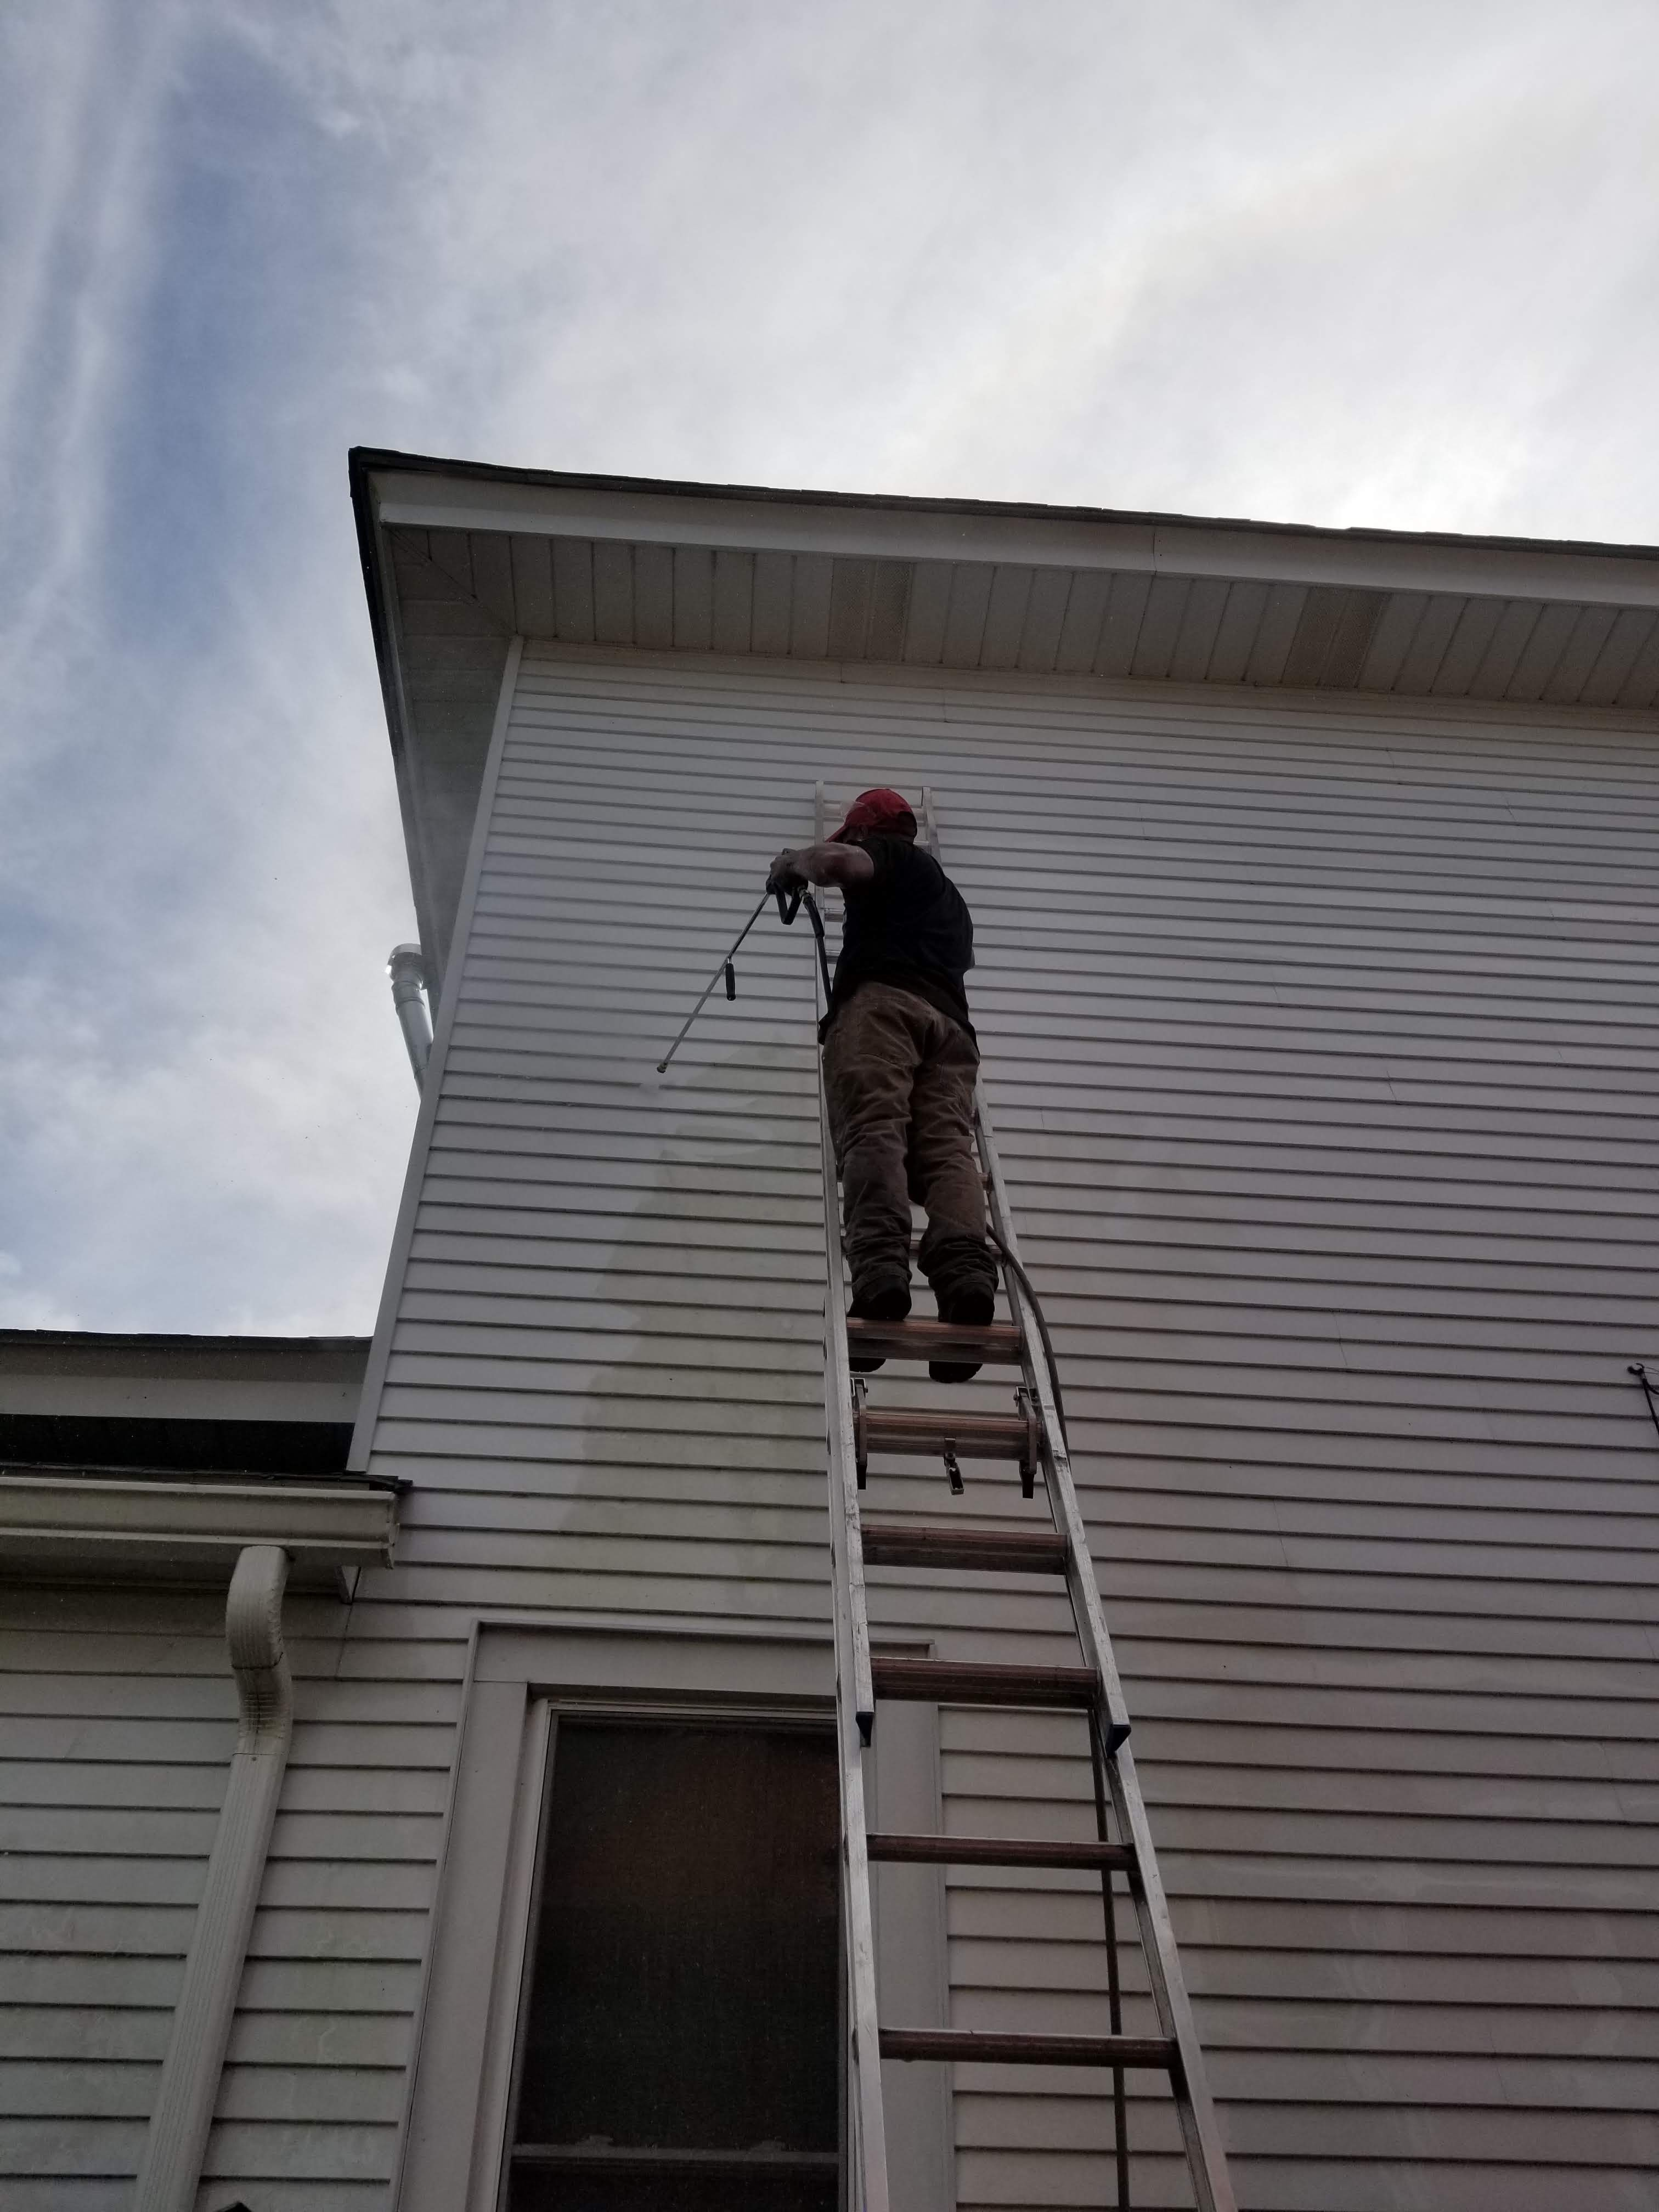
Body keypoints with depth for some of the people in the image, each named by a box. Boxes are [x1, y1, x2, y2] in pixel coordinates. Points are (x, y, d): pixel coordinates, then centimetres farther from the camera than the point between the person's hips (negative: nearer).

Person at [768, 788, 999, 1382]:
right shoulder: (950, 896, 42)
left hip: (880, 1000, -5)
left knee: (873, 1133, -21)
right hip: (950, 1019, 5)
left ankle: (881, 1267, -44)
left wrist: (792, 864, 16)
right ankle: (966, 1272, -40)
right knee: (947, 1148, -14)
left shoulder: (887, 854, 21)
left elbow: (839, 861, -2)